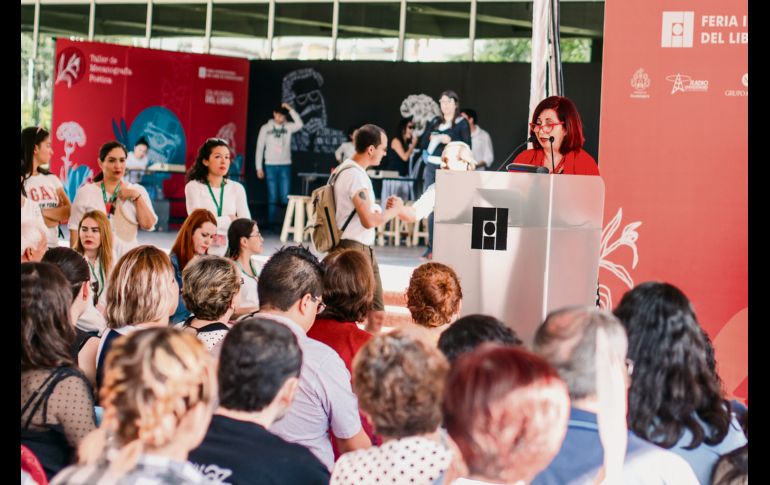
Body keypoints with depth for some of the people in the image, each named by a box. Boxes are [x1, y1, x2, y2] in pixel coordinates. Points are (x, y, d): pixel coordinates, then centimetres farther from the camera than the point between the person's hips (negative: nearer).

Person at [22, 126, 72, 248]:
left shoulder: (51, 179, 13)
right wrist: (55, 216, -6)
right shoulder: (22, 180, -5)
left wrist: (42, 211, -11)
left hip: (52, 246, 6)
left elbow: (68, 212, 1)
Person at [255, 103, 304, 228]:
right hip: (270, 166, 0)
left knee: (286, 197, -3)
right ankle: (271, 222, 7)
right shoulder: (265, 128, 3)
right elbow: (260, 148, 4)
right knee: (272, 197, 1)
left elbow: (299, 124, -17)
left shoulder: (288, 127, 4)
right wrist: (259, 167, -1)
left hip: (285, 165, 0)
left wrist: (290, 109, -17)